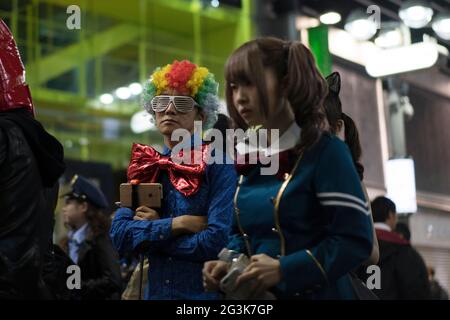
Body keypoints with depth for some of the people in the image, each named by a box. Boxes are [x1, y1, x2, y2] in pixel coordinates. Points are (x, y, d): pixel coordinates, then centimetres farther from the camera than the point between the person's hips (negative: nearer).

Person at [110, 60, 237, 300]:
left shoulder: (217, 164, -9)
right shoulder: (144, 168, 5)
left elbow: (218, 240, -20)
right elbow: (118, 235, -6)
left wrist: (149, 236, -10)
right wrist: (177, 224, -18)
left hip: (204, 291, -4)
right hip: (155, 290, 4)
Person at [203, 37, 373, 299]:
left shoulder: (325, 151, -14)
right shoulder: (248, 159, 5)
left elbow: (356, 240, -19)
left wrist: (283, 270, -25)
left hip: (315, 293, -6)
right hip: (257, 296, 6)